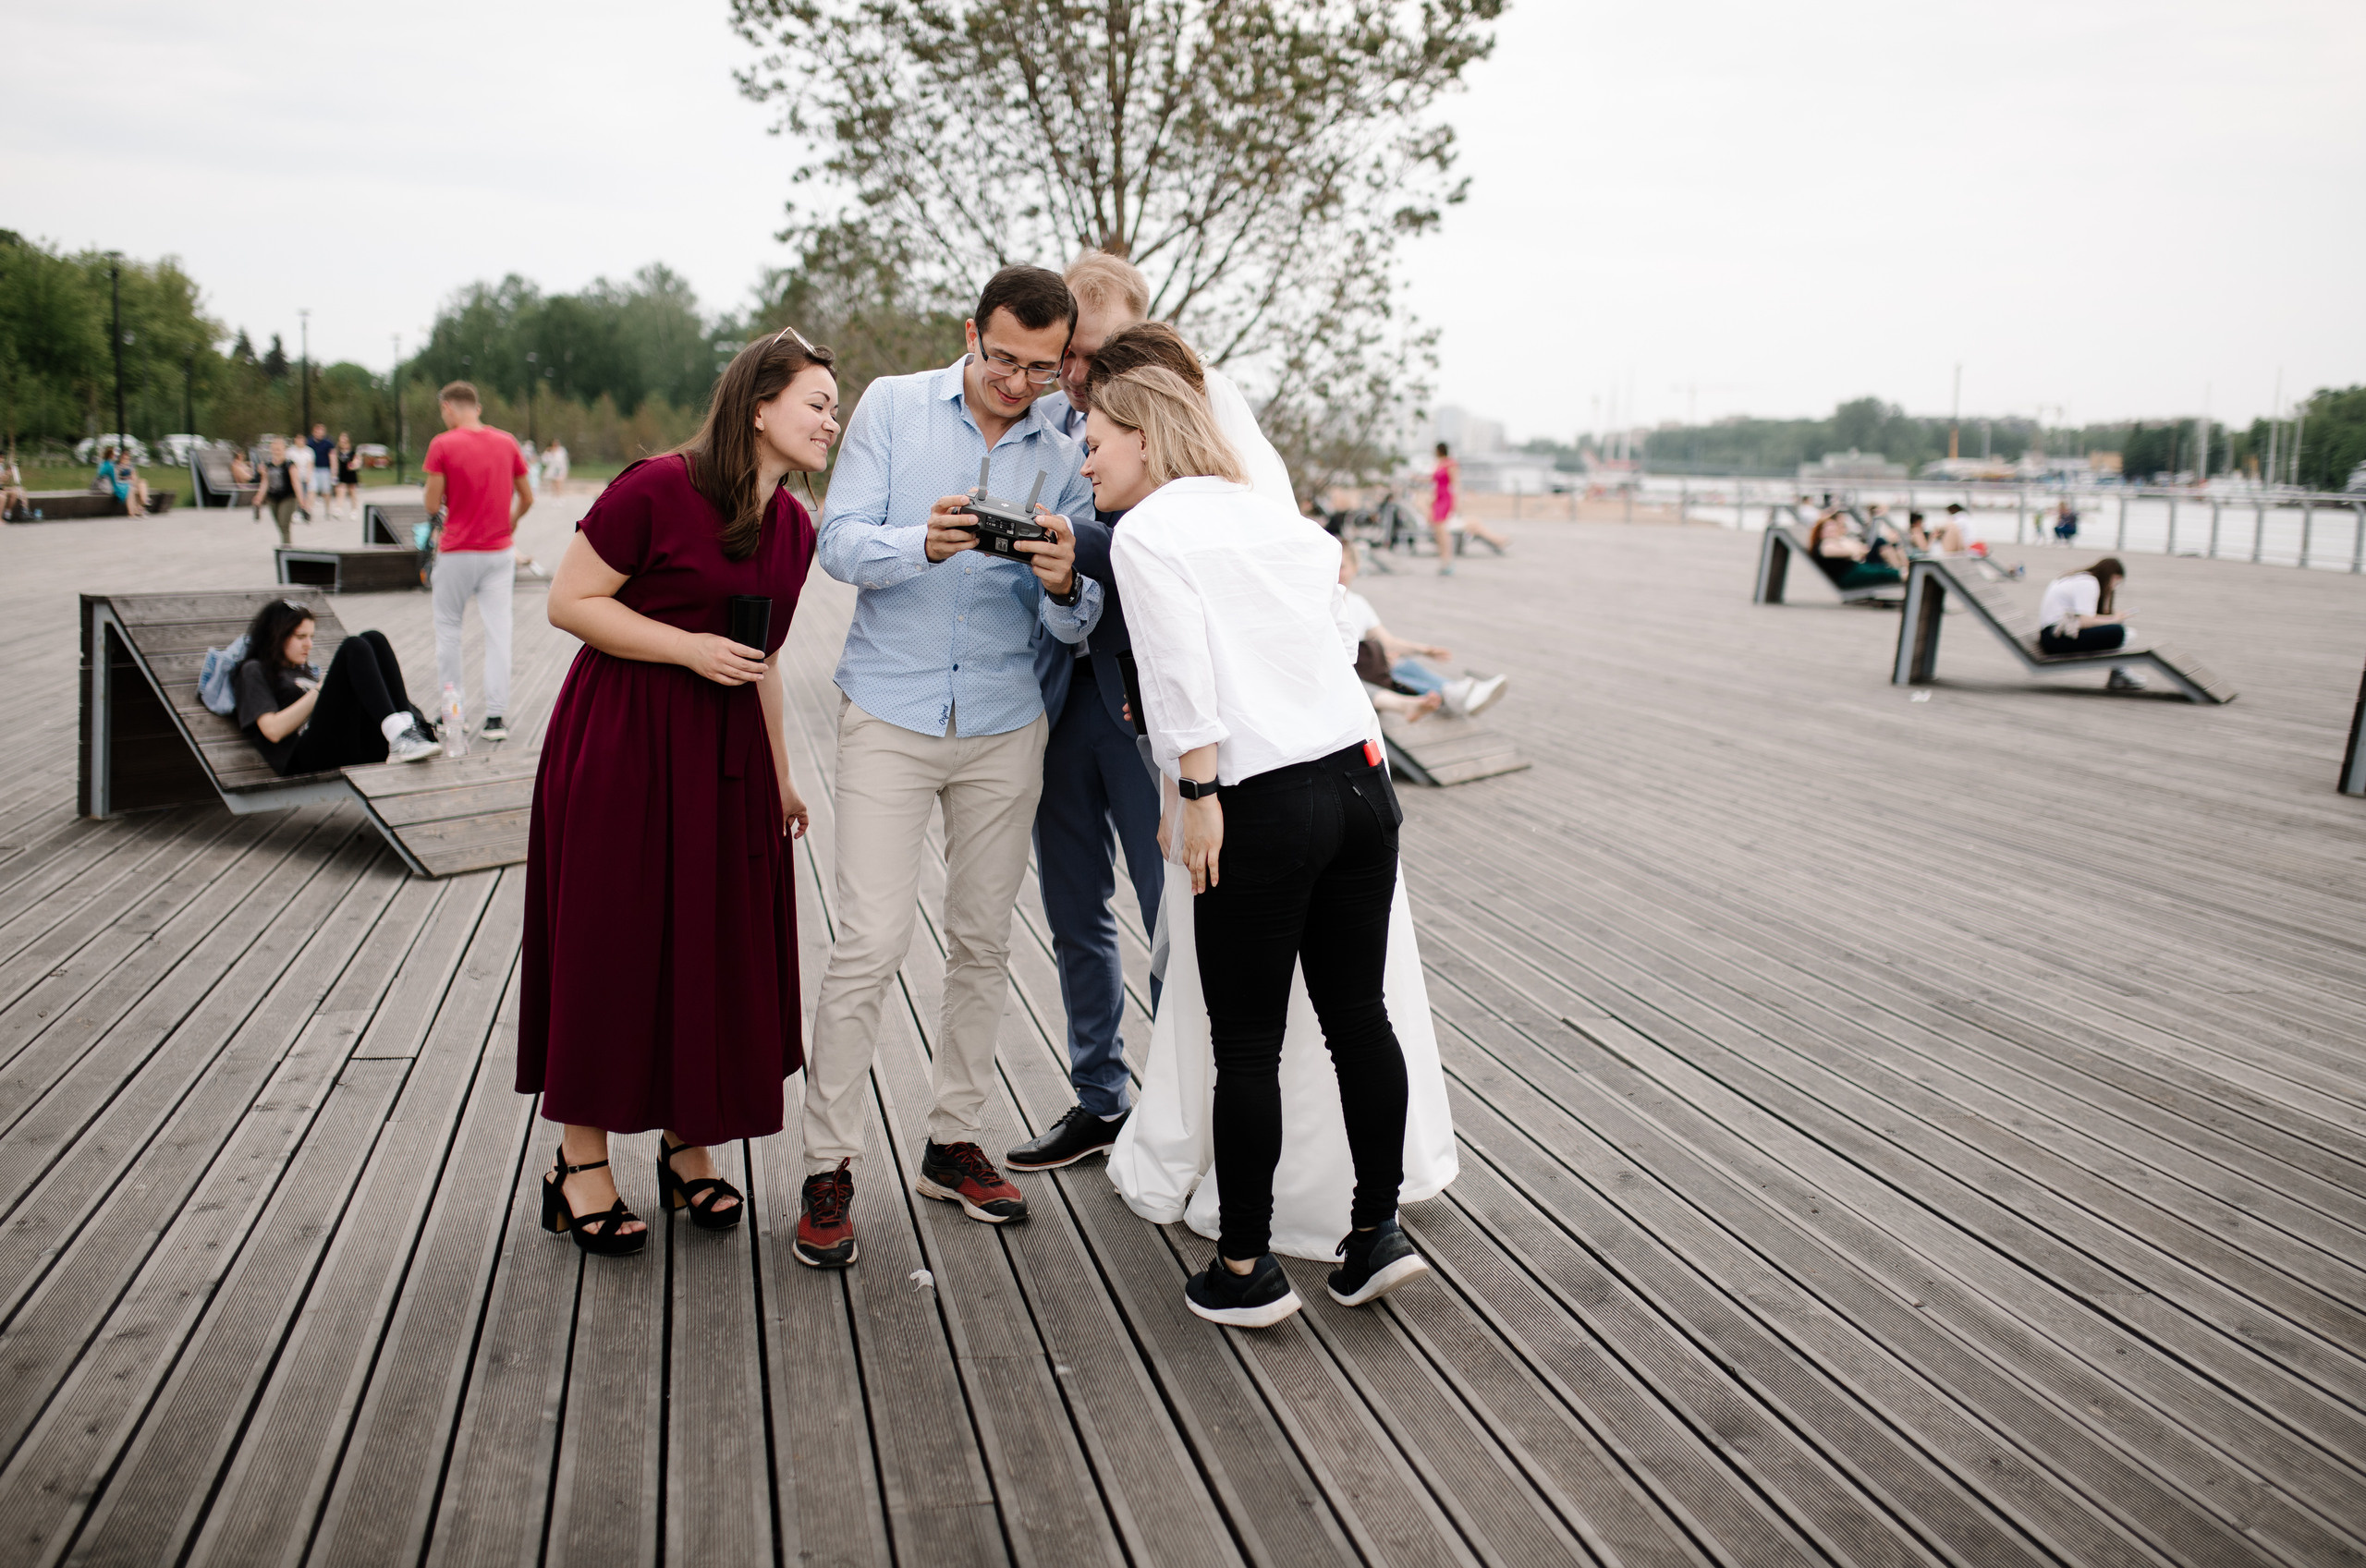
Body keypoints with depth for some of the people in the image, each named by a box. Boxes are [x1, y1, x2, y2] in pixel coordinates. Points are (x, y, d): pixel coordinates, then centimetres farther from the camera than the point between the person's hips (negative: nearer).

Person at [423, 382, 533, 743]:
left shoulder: (442, 445, -8)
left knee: (448, 628, 11)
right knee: (498, 631, 2)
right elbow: (527, 499, 8)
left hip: (457, 553, -3)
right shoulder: (507, 442, 3)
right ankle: (496, 716, 0)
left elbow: (432, 506, -9)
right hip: (499, 552, 3)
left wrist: (442, 495, 12)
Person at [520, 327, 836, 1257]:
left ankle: (688, 1146, 25)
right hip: (619, 745, -6)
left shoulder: (795, 531, 8)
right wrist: (690, 647, -20)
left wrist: (781, 775, 18)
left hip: (725, 755, 6)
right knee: (608, 944, 1)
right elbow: (570, 601, -11)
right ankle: (580, 1163, 15)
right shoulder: (657, 489, -14)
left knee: (718, 945, 8)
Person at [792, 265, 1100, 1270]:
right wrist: (923, 545, -28)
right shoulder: (892, 407, 1)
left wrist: (1063, 584, -22)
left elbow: (1073, 627, 1)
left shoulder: (1063, 459, 6)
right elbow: (841, 544, -8)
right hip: (890, 713, -3)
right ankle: (828, 1167, 4)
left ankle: (952, 1145, 22)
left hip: (1004, 725, 3)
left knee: (983, 941, 8)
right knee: (869, 942, -9)